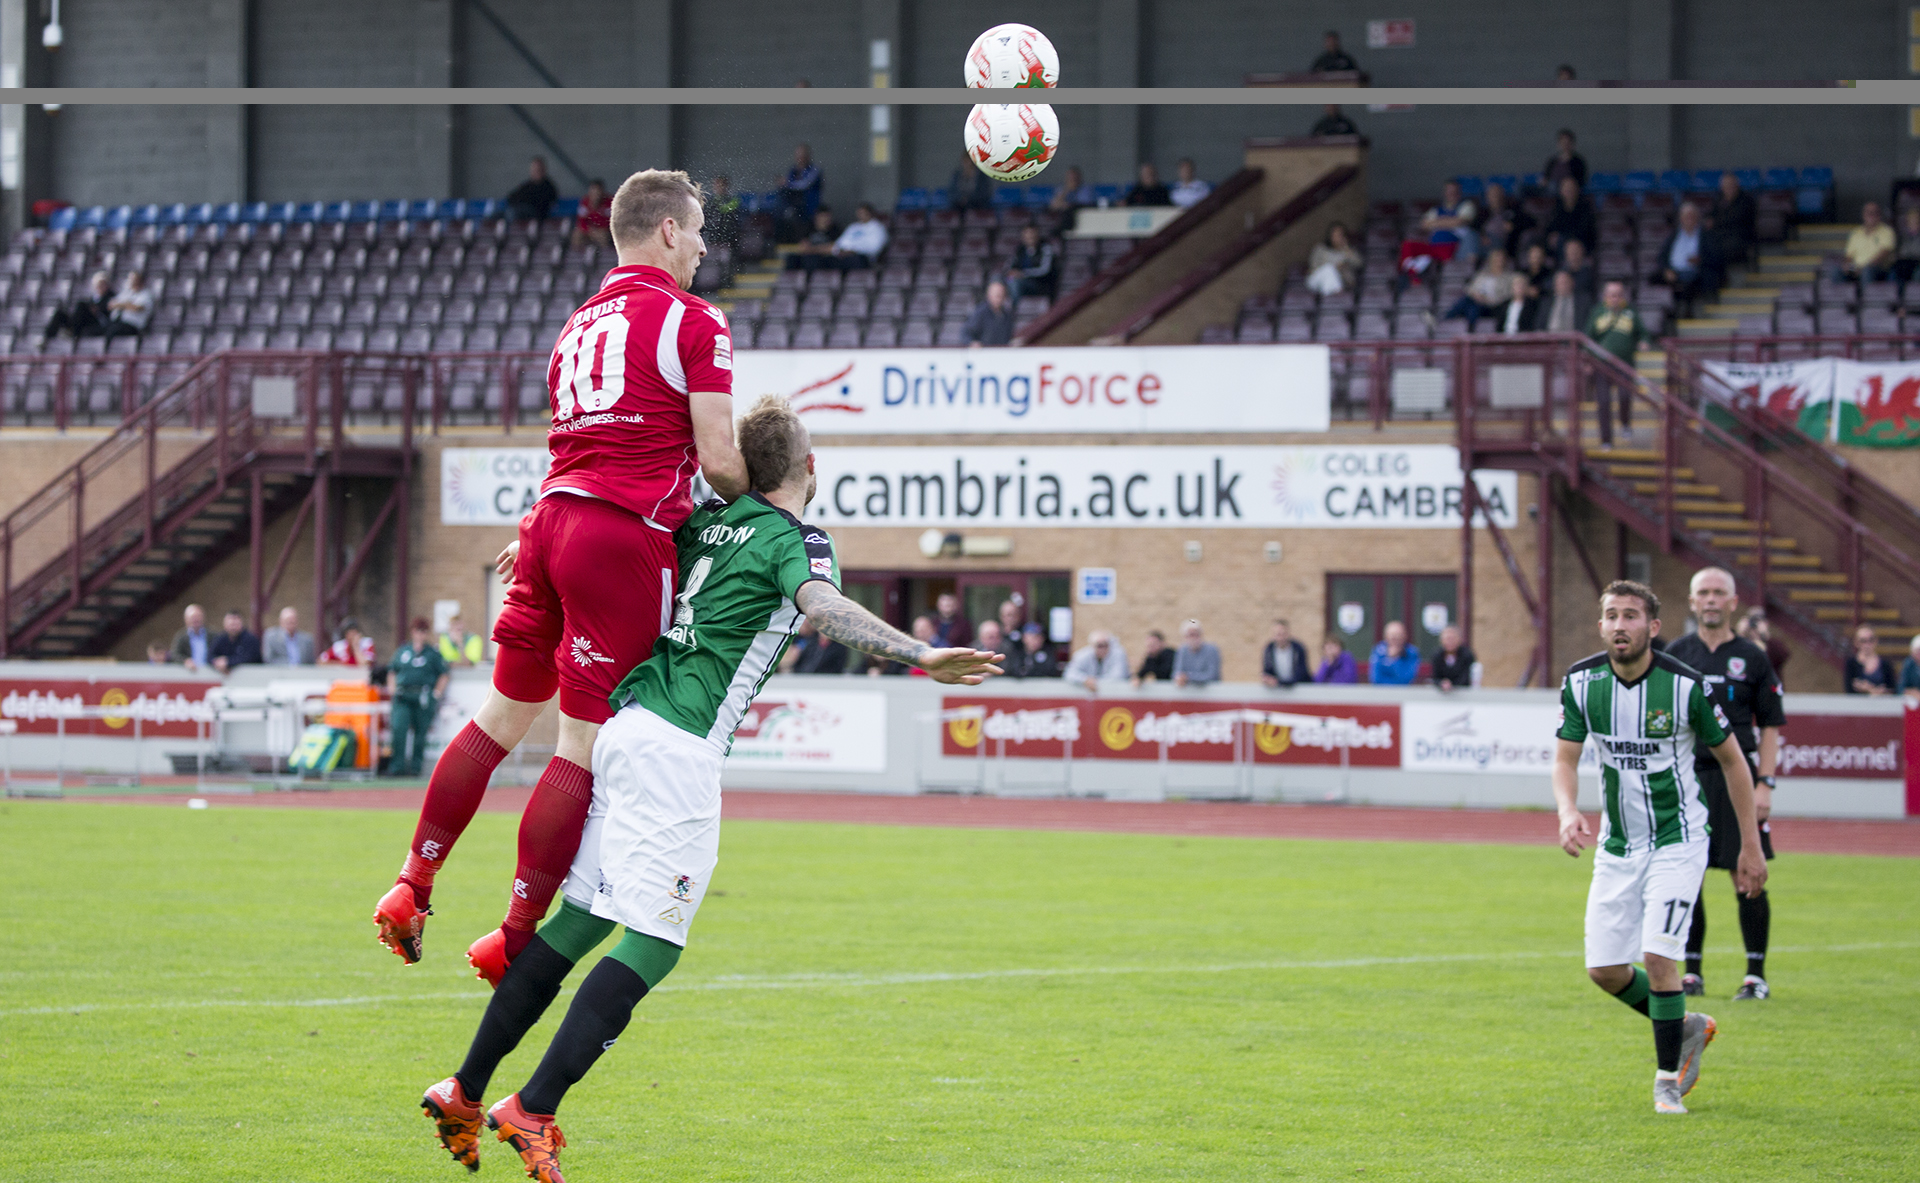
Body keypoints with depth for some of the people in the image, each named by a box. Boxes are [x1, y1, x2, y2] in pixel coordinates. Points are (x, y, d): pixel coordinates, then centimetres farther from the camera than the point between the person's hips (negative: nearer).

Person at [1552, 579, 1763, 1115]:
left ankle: (1668, 1080, 1)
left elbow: (1732, 760, -4)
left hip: (1677, 842, -4)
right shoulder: (1581, 681, -7)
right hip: (1617, 845, 4)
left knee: (1657, 957, -18)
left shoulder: (1685, 685, -16)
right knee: (1603, 969, 2)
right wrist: (1568, 811, -22)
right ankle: (1686, 1029, 30)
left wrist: (1751, 846, -2)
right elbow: (1566, 758, 0)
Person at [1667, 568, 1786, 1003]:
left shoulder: (1751, 658, 4)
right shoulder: (1675, 655, 9)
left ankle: (1756, 974, 2)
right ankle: (1690, 971, 12)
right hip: (1685, 777, 2)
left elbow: (1771, 726, 4)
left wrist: (1764, 784, -5)